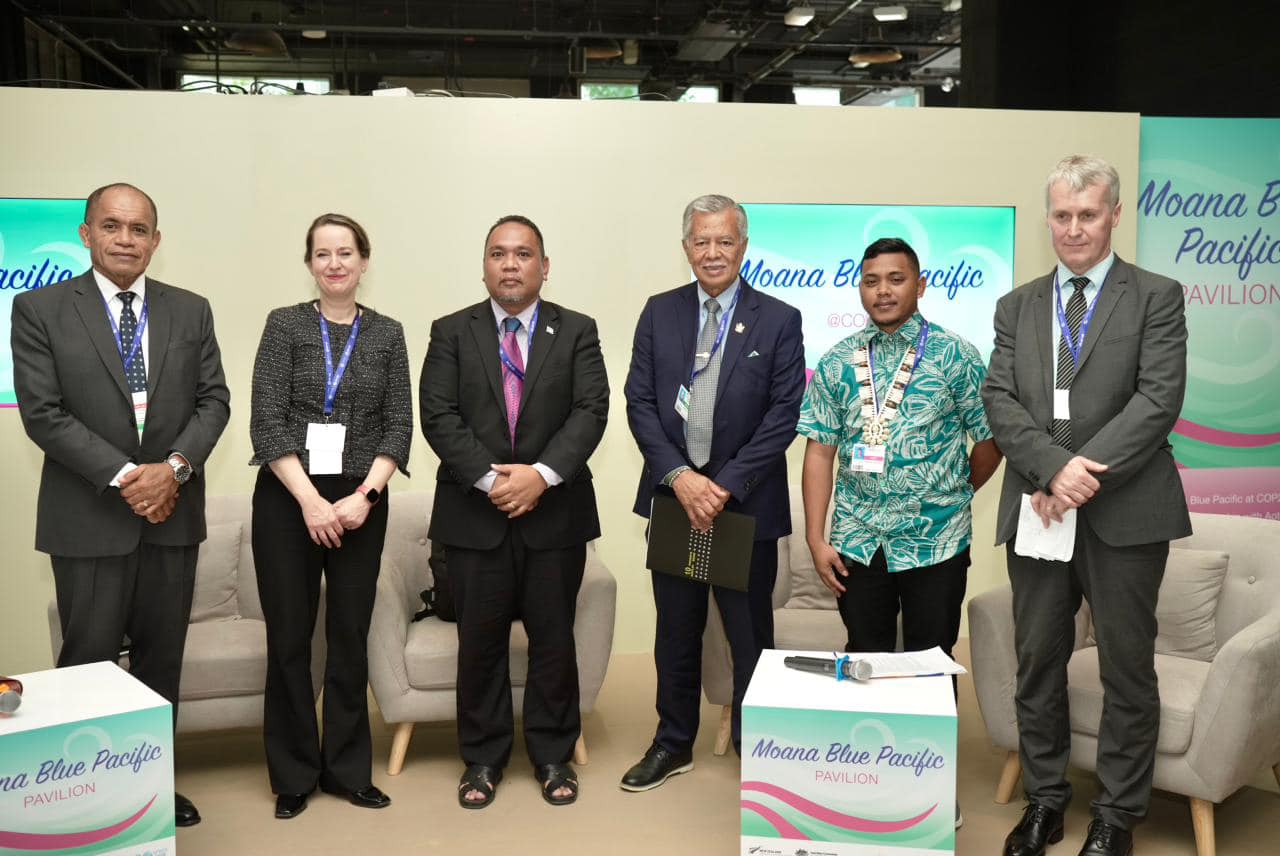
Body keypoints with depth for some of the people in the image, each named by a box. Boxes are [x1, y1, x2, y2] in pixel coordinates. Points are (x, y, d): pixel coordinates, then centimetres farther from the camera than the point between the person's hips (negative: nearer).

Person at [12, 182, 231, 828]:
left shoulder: (190, 310, 7)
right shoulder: (39, 309, -1)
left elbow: (213, 399, 4)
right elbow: (42, 413, -8)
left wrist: (175, 467, -12)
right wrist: (124, 476, -15)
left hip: (173, 513, 3)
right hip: (88, 517, -3)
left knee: (162, 657, 11)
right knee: (88, 661, 5)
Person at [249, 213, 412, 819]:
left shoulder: (387, 333, 7)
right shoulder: (285, 324, 1)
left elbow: (399, 424, 1)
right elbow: (266, 420, -6)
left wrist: (364, 495, -11)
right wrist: (310, 500, -14)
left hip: (361, 501, 2)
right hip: (287, 498, -1)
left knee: (351, 636, 7)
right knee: (288, 637, 4)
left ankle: (347, 768, 21)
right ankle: (294, 774, 19)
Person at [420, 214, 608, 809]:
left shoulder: (577, 332, 5)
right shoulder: (451, 332, 5)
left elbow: (590, 412, -5)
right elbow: (438, 415, -4)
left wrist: (541, 474, -18)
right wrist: (489, 477, -15)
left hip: (555, 511, 0)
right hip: (474, 513, 0)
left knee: (553, 638, 8)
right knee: (480, 641, 8)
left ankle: (553, 755, 24)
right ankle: (483, 758, 23)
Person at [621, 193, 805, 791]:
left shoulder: (778, 321, -1)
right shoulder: (660, 313, 6)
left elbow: (784, 414, -7)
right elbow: (639, 402, 1)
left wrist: (727, 485, -15)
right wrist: (680, 477, -12)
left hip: (747, 504, -2)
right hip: (672, 497, 3)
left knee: (750, 636, 6)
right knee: (676, 631, 15)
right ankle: (673, 744, 31)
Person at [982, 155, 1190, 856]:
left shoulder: (1156, 297, 2)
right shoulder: (1017, 306, 11)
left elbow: (1159, 399, -9)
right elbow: (999, 399, 0)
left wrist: (1085, 473, -17)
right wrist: (1053, 467, -16)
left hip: (1123, 513, -3)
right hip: (1036, 509, 3)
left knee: (1127, 669, 6)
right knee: (1037, 664, 11)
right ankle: (1044, 800, 27)